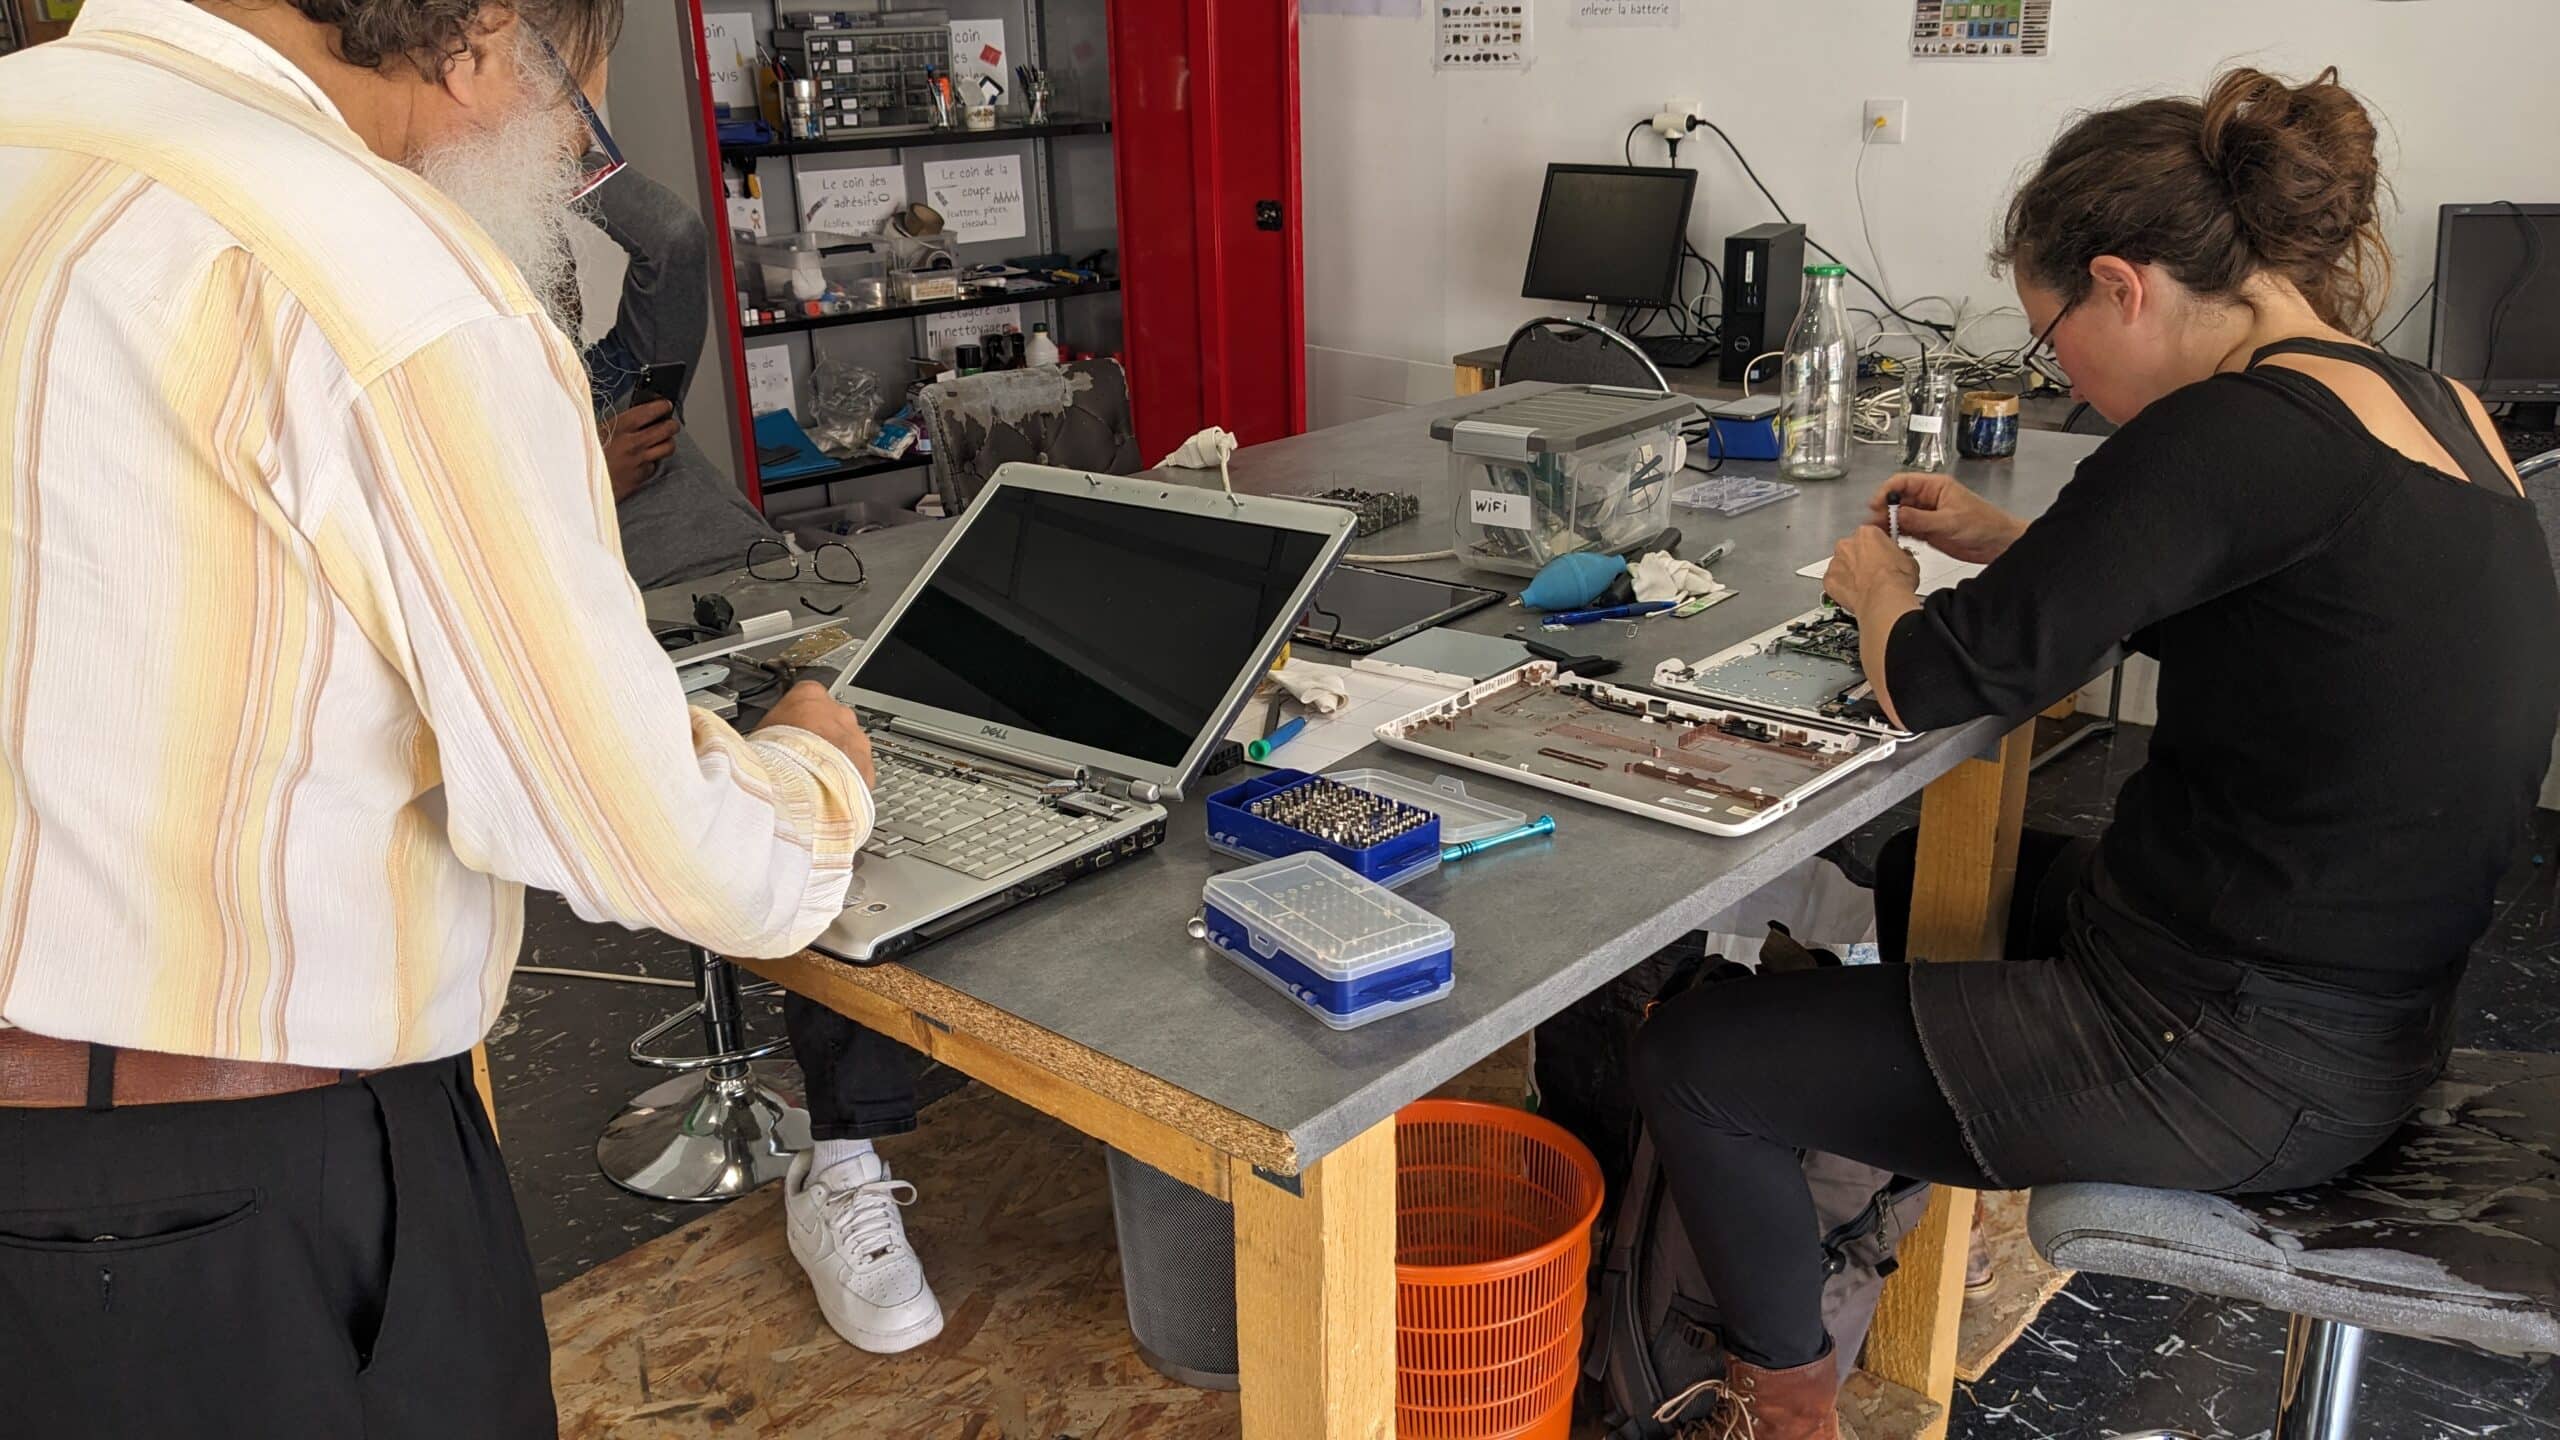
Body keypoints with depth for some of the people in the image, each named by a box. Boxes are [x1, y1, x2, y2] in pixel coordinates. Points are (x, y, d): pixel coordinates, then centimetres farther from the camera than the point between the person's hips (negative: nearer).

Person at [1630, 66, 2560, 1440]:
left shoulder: (2240, 431, -25)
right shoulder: (2430, 407, 5)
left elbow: (1941, 682, -22)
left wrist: (1878, 585, 0)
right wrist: (2004, 541, 15)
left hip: (2229, 1062, -10)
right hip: (2363, 1005, 10)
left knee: (1688, 1061, -3)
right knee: (1926, 867, 31)